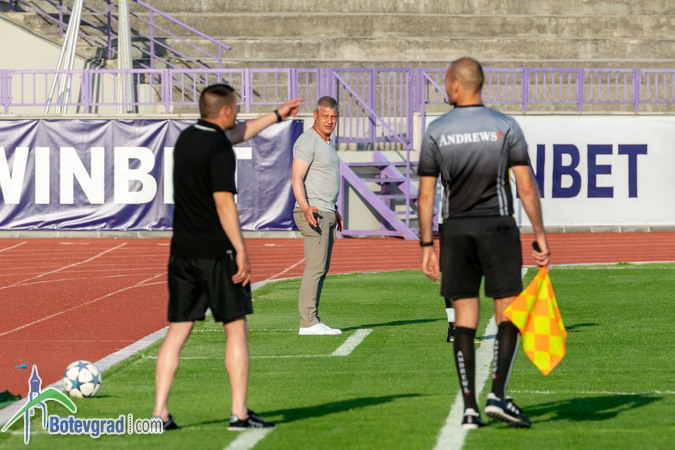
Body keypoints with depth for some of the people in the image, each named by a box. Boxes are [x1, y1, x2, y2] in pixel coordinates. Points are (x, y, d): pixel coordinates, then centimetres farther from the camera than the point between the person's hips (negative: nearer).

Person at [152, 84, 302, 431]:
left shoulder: (186, 139, 13)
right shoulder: (219, 150, -13)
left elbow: (234, 134, 29)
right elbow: (224, 202, -19)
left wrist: (277, 116, 40)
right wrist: (241, 251, -17)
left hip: (182, 254, 7)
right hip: (216, 253, -7)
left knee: (177, 331, 6)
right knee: (237, 329, 2)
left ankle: (160, 413, 1)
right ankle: (239, 413, 1)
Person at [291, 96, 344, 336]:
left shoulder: (327, 142, 18)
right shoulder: (307, 141, -13)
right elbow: (296, 179, -21)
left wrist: (334, 210, 30)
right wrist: (305, 207, -36)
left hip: (325, 214, 10)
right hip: (313, 214, -10)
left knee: (321, 269, 8)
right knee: (315, 267, -13)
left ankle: (312, 321, 9)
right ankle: (308, 323, -14)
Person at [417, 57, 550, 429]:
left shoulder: (436, 132, 1)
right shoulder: (505, 127, -2)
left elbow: (426, 193, 1)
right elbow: (526, 186, -5)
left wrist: (426, 245, 7)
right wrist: (540, 235, 0)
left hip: (455, 231, 2)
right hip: (497, 227, -2)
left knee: (464, 320, 5)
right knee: (509, 315, 3)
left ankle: (469, 406, 2)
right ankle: (497, 395, -12)